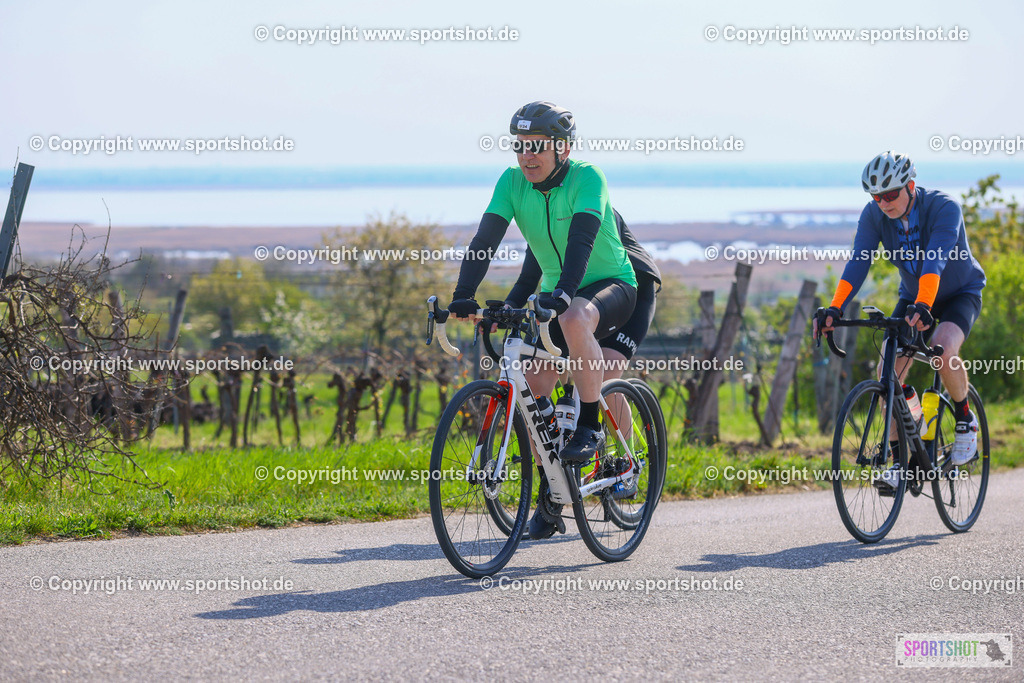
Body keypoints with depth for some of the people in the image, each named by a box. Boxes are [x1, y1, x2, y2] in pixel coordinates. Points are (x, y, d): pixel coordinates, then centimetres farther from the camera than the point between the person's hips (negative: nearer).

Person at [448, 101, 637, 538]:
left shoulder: (587, 178, -21)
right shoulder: (513, 182, -8)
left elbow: (582, 239, -35)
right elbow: (485, 239, -16)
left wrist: (563, 293, -51)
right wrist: (463, 296, -31)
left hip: (611, 287, -6)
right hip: (555, 296, 6)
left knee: (575, 317, -39)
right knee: (530, 382, -9)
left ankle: (590, 427, -24)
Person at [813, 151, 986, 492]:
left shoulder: (943, 208, -29)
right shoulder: (874, 215, -17)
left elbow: (935, 261, -43)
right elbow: (858, 262, -26)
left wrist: (924, 306, -59)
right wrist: (833, 309, -41)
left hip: (960, 294, -4)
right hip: (912, 295, 5)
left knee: (943, 352, -33)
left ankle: (965, 420, -5)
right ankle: (899, 459, -5)